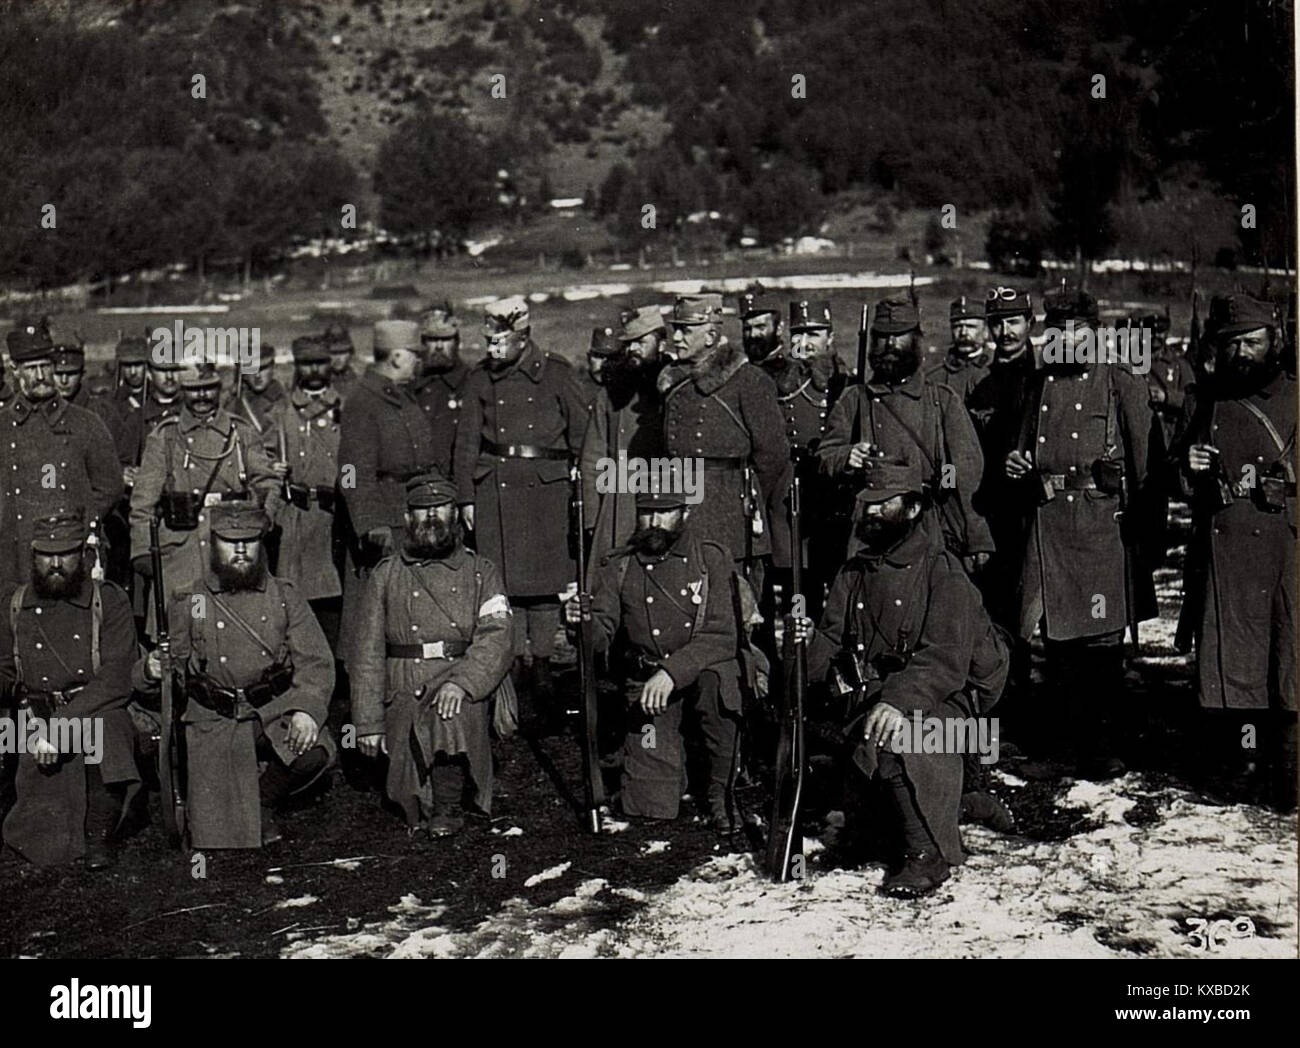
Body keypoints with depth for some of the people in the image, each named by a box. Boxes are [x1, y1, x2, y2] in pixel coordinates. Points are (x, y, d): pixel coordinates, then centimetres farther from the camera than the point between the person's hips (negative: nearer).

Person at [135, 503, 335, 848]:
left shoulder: (285, 596, 5)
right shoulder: (188, 601, 3)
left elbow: (315, 662, -2)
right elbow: (169, 664, 7)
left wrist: (307, 709, -21)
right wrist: (151, 670, -19)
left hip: (275, 713, 2)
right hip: (214, 726, -1)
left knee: (316, 751, -27)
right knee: (219, 837, -12)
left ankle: (264, 802, 1)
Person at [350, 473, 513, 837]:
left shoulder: (481, 572, 11)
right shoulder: (386, 576, 12)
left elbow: (496, 638, -4)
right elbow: (368, 654, 10)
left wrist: (460, 683, -21)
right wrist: (368, 723, 1)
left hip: (466, 694, 0)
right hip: (405, 696, 0)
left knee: (452, 712, -35)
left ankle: (448, 807, -15)